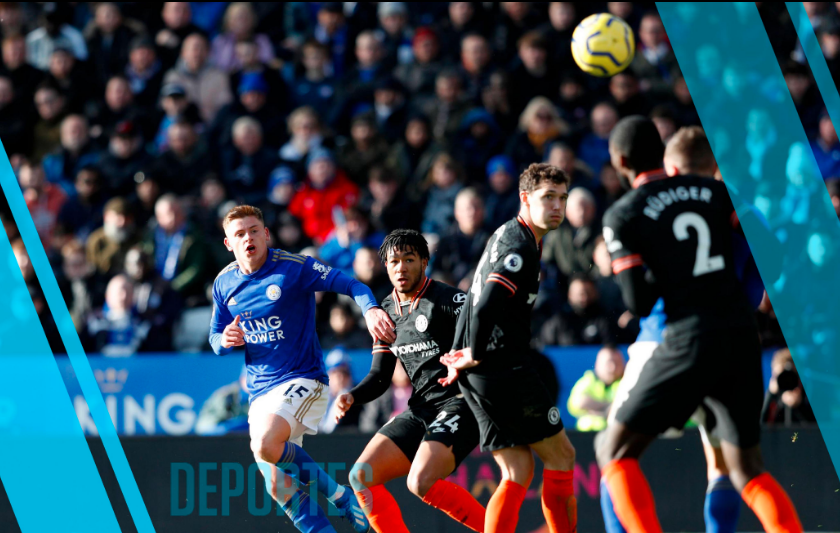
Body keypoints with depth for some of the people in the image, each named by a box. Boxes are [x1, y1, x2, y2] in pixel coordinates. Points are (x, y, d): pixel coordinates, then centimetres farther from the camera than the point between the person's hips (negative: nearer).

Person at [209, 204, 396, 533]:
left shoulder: (294, 268, -10)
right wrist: (225, 341, -8)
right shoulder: (224, 283, 7)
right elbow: (216, 337, 17)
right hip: (260, 391, 6)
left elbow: (351, 285, -13)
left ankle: (339, 496, -12)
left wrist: (371, 310, -34)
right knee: (280, 488, -1)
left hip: (302, 379, -6)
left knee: (265, 445, -31)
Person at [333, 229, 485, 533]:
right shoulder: (387, 312, 14)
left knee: (421, 482, -27)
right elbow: (380, 377, 17)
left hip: (458, 404, -8)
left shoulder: (447, 299, -8)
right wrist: (352, 397, -3)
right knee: (362, 477, -5)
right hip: (420, 411, 8)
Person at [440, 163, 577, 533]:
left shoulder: (508, 236, 17)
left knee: (517, 473, 7)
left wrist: (460, 356, 21)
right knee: (561, 459, 1)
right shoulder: (520, 245, -15)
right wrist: (473, 356, -12)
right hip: (507, 370, -9)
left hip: (479, 377, 9)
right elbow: (486, 307, -26)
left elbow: (476, 301, 26)